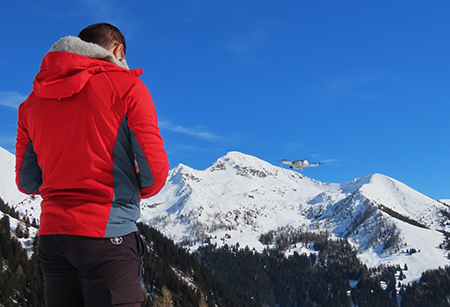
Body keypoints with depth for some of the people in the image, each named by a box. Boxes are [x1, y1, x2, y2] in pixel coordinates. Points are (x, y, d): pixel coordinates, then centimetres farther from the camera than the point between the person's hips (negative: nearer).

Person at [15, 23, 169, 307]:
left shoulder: (33, 100, 13)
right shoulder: (126, 86, -3)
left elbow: (27, 182, 16)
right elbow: (154, 168, -8)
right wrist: (140, 191, 13)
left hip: (51, 234, 6)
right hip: (107, 234, -6)